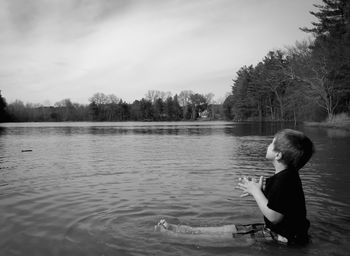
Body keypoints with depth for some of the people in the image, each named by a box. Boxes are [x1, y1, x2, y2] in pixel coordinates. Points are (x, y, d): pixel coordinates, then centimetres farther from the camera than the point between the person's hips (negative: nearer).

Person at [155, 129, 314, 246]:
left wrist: (256, 191, -18)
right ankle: (184, 230, 11)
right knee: (232, 229, 6)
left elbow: (273, 216, -28)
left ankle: (181, 232, 3)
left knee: (230, 232, -6)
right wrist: (257, 191, 0)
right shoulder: (288, 175, 4)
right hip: (279, 230, 9)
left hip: (283, 237, -9)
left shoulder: (284, 179, -28)